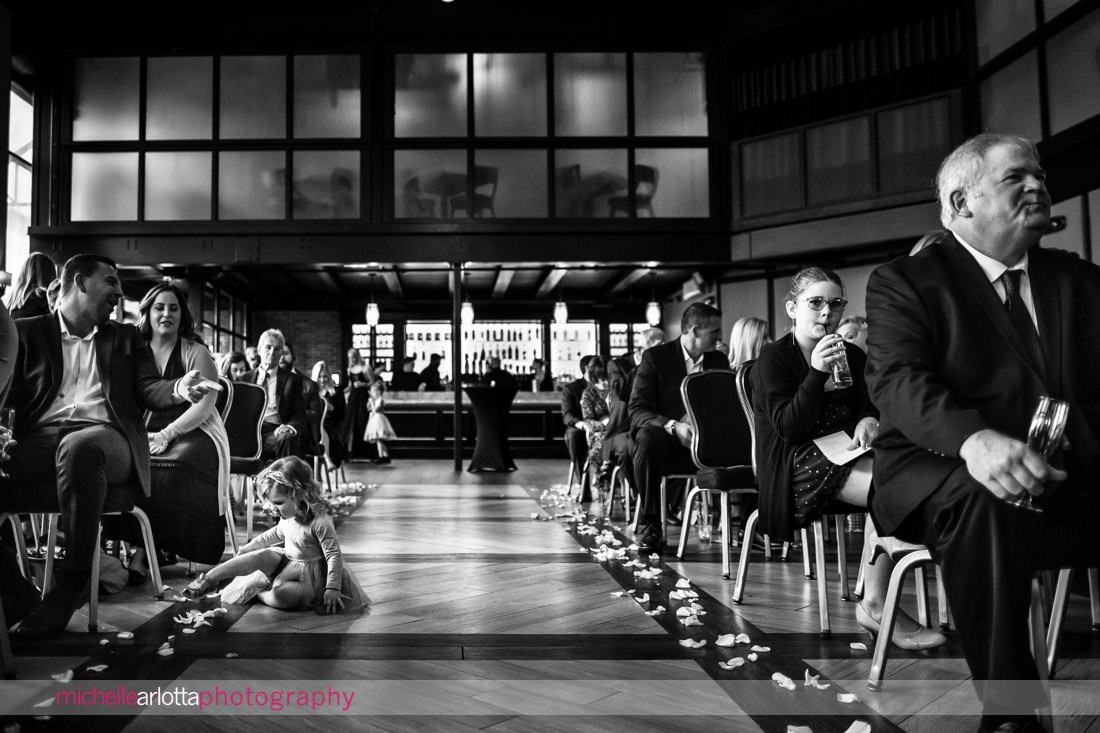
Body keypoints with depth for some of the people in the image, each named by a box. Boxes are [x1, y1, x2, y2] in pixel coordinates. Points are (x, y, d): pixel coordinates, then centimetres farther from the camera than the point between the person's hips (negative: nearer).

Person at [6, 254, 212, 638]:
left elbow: (149, 390, 11)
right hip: (40, 439, 0)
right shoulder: (28, 332, 20)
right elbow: (10, 392, 8)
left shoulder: (126, 338, 25)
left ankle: (74, 582, -29)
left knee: (78, 448, -37)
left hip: (104, 436, 0)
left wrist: (180, 389, -13)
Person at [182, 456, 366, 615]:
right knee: (263, 555, -20)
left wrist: (332, 588, -26)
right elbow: (276, 534, 21)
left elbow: (334, 555, -22)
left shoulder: (319, 521, -25)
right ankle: (209, 578, -22)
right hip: (286, 561, 7)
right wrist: (247, 548, 19)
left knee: (281, 593, -35)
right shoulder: (287, 516, 0)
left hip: (309, 573, -7)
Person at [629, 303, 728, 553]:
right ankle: (650, 525, -24)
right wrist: (673, 426, -27)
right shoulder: (655, 357, -1)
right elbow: (637, 409, -9)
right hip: (666, 439, -3)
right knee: (647, 437, -37)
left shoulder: (719, 361, 13)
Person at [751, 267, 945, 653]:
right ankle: (875, 605, -21)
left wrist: (868, 420, -6)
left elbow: (868, 406, 20)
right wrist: (818, 373, -22)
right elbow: (788, 428, -12)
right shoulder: (774, 359, -3)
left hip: (845, 454, 7)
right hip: (798, 463, -6)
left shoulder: (853, 356, 16)